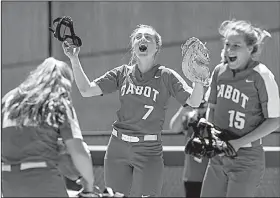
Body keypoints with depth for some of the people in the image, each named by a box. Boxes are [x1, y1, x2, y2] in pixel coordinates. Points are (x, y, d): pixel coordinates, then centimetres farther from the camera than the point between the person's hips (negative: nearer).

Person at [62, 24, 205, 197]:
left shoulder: (165, 76, -2)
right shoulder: (122, 73, 6)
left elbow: (194, 102, -12)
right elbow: (86, 90, 2)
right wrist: (74, 59, -6)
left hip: (149, 150, -3)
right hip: (117, 147, 3)